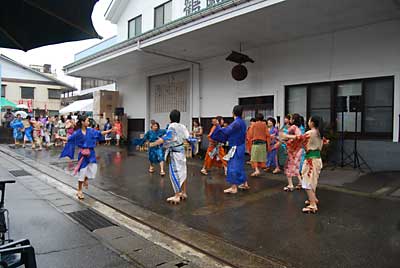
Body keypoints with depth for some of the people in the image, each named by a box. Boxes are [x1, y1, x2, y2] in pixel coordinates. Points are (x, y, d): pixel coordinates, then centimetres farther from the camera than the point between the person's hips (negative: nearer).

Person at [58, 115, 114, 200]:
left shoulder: (91, 130, 2)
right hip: (83, 153, -4)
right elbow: (68, 139, -5)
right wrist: (60, 137, -18)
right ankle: (79, 191, 18)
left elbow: (100, 133, 6)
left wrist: (110, 130, 3)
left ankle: (86, 179, 30)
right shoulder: (78, 133, -8)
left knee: (93, 167, -4)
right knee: (82, 172, 2)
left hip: (91, 152, 4)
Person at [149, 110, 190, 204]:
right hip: (181, 151, 8)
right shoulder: (182, 126, 4)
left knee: (175, 173, -3)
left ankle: (177, 196, 2)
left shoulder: (172, 127, -18)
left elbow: (165, 138, -26)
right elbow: (187, 137, 16)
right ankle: (183, 193, 25)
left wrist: (153, 144, -23)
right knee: (183, 172, 14)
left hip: (175, 153, -8)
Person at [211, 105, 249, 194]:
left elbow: (226, 131, -21)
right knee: (240, 166, 20)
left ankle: (234, 188, 4)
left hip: (236, 148, -9)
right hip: (241, 147, 9)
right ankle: (244, 184, 31)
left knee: (234, 166, -3)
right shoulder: (242, 122, 8)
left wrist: (217, 126, -9)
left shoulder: (236, 123, -20)